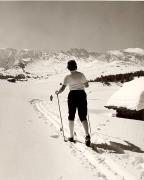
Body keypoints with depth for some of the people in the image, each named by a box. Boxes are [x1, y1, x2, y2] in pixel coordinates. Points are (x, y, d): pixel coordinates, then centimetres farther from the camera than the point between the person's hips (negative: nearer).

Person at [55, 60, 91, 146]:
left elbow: (62, 88, -8)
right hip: (82, 95, 1)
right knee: (83, 117, 3)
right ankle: (87, 135, -18)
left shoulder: (68, 77, -5)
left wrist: (58, 92, 11)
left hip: (72, 95, -1)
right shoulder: (81, 74, 0)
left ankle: (71, 136, 20)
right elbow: (87, 85, 7)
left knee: (71, 116, 15)